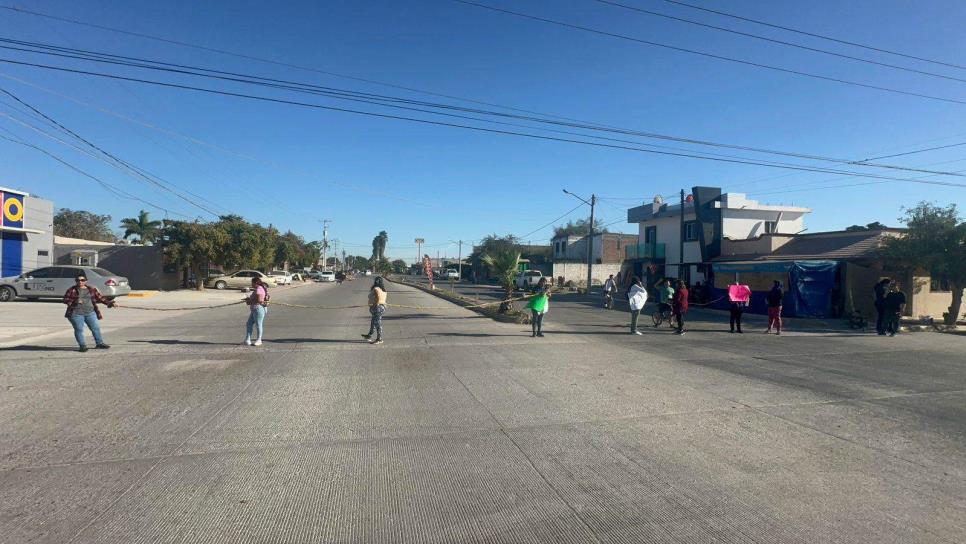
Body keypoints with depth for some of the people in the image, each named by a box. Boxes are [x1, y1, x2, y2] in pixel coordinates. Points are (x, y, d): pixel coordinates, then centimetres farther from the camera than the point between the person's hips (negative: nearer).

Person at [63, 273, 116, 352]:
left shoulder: (91, 289, 6)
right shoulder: (72, 290, -1)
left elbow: (100, 297, 6)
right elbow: (65, 300, 0)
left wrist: (107, 302, -6)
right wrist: (74, 302, -18)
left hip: (90, 313, 3)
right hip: (76, 313, -3)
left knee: (96, 327, 6)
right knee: (79, 329, -1)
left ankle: (99, 343, 17)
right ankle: (82, 346, 7)